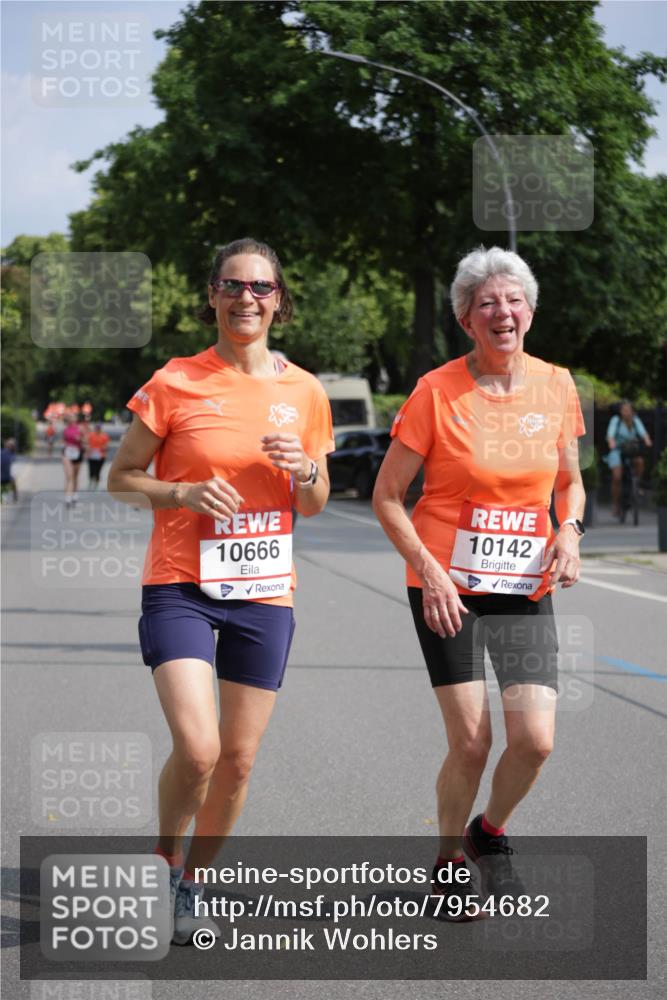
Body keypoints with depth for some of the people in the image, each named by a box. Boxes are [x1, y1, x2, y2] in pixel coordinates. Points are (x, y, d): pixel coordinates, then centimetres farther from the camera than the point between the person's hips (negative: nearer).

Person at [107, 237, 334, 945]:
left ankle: (190, 890, 28)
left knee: (238, 760, 6)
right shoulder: (174, 383, -4)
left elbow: (313, 507, 15)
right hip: (181, 587, -3)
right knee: (196, 748, -18)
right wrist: (184, 492, -16)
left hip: (264, 594, 4)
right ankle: (165, 854, 13)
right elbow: (119, 478, 2)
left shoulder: (303, 392, 6)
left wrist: (304, 469, -7)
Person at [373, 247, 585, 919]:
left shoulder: (556, 386, 2)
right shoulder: (437, 392, -9)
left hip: (527, 590, 3)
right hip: (448, 588, -3)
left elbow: (569, 482, 17)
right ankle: (450, 859, 22)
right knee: (471, 742, -5)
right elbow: (386, 496, -3)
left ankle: (491, 832, 24)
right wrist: (428, 570, -14)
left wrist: (569, 530, -5)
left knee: (534, 739, -8)